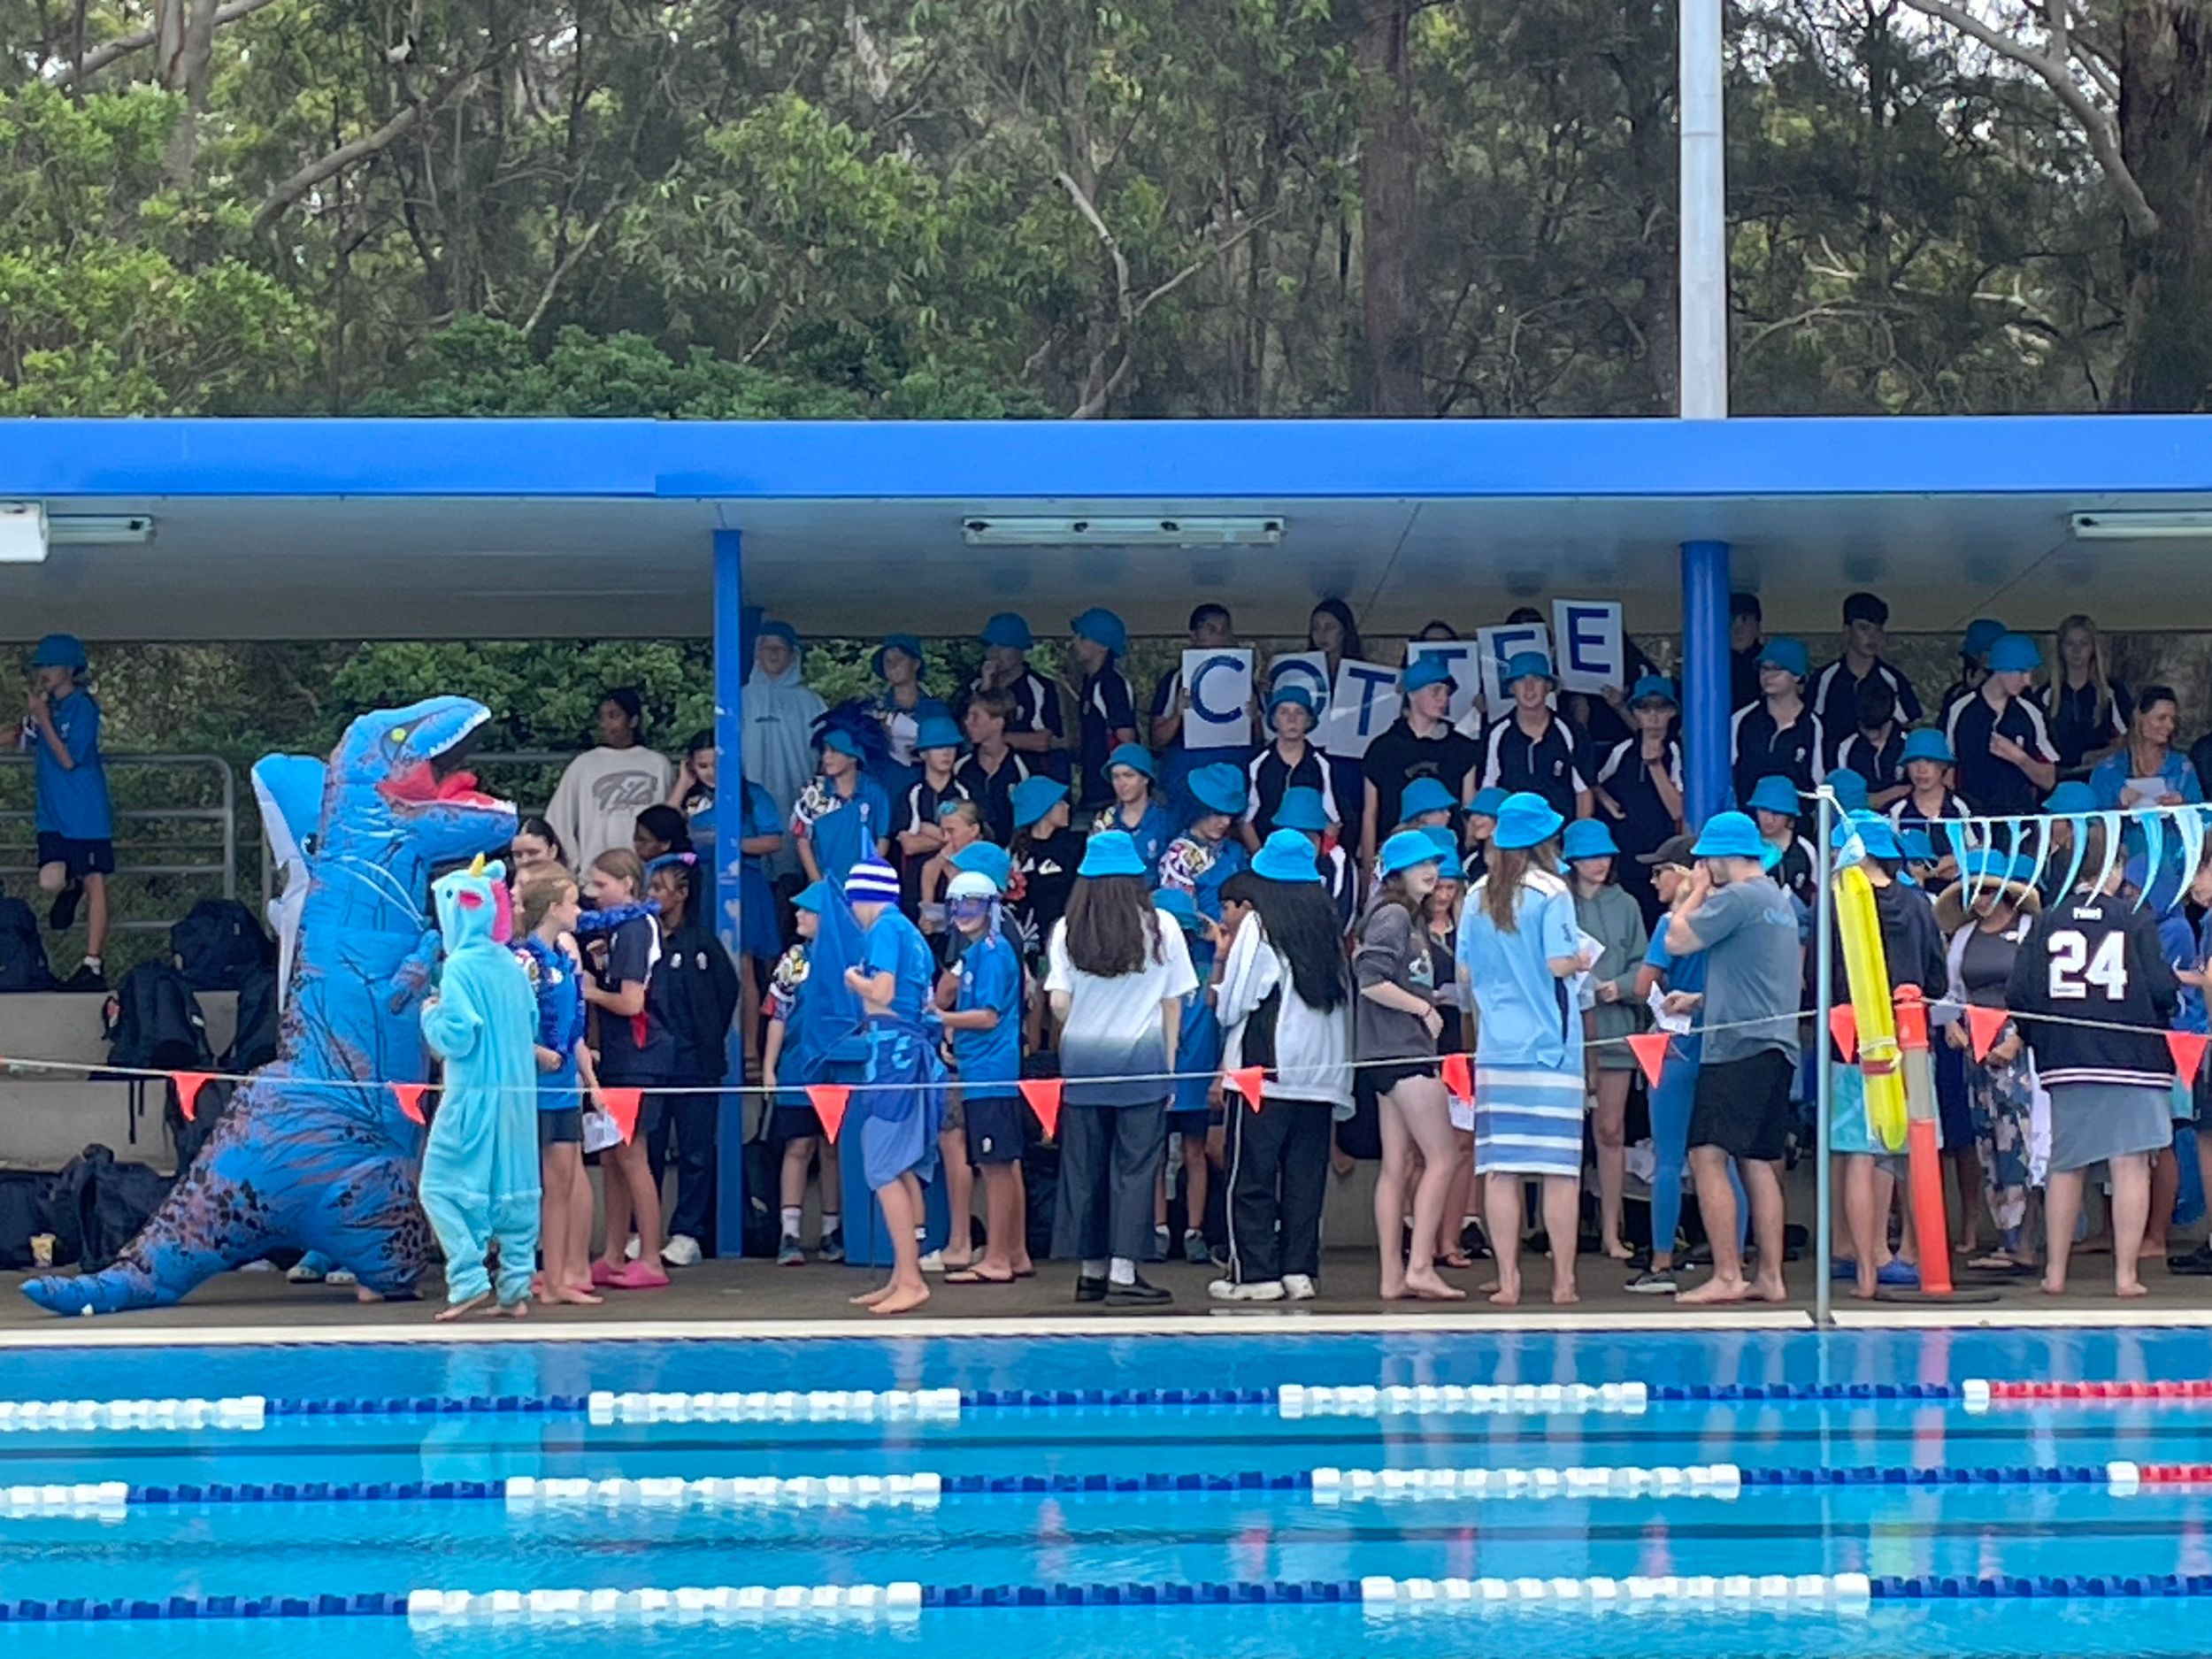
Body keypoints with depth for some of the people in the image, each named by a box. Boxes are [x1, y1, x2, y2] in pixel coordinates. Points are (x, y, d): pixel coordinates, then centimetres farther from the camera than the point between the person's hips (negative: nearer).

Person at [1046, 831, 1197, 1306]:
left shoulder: (1067, 930, 0)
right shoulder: (1160, 928, -1)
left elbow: (1059, 1004, -4)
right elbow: (1173, 1004, 0)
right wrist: (1169, 1064, 7)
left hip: (1082, 1058, 2)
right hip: (1142, 1057, -2)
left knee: (1083, 1165, 9)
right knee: (1134, 1166, -1)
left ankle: (1090, 1270, 14)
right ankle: (1123, 1272, -5)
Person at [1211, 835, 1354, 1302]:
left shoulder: (1259, 926, -7)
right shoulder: (1328, 926, 8)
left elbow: (1231, 1004, -7)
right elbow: (1344, 997, 11)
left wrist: (1222, 960, 12)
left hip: (1266, 1071, -5)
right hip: (1322, 1071, 5)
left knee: (1252, 1176, 0)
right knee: (1306, 1175, 8)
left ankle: (1255, 1272, -2)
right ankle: (1300, 1269, 7)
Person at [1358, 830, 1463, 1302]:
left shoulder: (1412, 918, 19)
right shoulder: (1393, 916, -10)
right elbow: (1372, 981, -19)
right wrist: (1425, 1009, -13)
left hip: (1401, 1054, 10)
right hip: (1403, 1051, -10)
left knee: (1396, 1166, 7)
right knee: (1440, 1159, -10)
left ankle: (1393, 1275, 7)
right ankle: (1419, 1267, -14)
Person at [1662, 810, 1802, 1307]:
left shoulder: (1737, 897, -11)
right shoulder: (1780, 901, 20)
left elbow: (1677, 941, -7)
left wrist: (1696, 892, 6)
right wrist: (1700, 1000, 28)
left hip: (1739, 1044, -10)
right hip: (1776, 1046, 10)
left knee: (1708, 1155, -11)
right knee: (1758, 1164, 10)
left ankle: (1727, 1276, -16)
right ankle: (1770, 1278, 8)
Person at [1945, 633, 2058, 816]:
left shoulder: (2031, 715, 9)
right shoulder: (1959, 712, 3)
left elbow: (2048, 780, 9)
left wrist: (2018, 758, -6)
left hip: (2021, 814, 2)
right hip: (1972, 816, -2)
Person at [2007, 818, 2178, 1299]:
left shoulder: (2046, 923, 2)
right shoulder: (2136, 921, -7)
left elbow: (2017, 994, -2)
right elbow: (2162, 989, -12)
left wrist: (2040, 1038, 14)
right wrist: (2175, 990, 11)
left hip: (2065, 1062, 4)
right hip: (2131, 1057, -3)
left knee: (2065, 1168, 13)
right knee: (2131, 1165, -1)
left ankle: (2055, 1272, 15)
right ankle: (2125, 1274, -4)